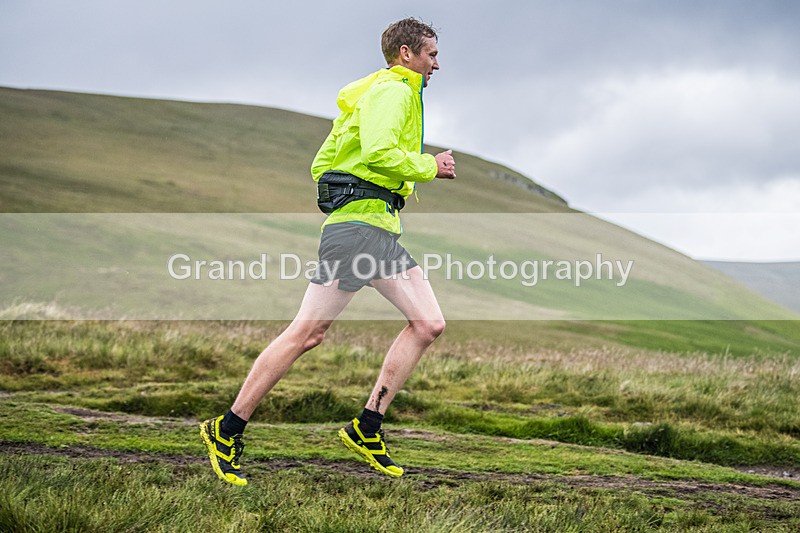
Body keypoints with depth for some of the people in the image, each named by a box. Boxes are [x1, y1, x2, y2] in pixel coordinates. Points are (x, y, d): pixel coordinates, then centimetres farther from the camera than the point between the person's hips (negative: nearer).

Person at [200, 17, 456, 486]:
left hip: (382, 230, 11)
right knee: (307, 333, -10)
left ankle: (367, 428, 1)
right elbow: (378, 152, -23)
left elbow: (321, 162, 27)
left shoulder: (395, 92, 27)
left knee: (429, 325, -1)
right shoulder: (392, 90, -4)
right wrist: (428, 166, -9)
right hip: (358, 222, -11)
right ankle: (227, 430, -2)